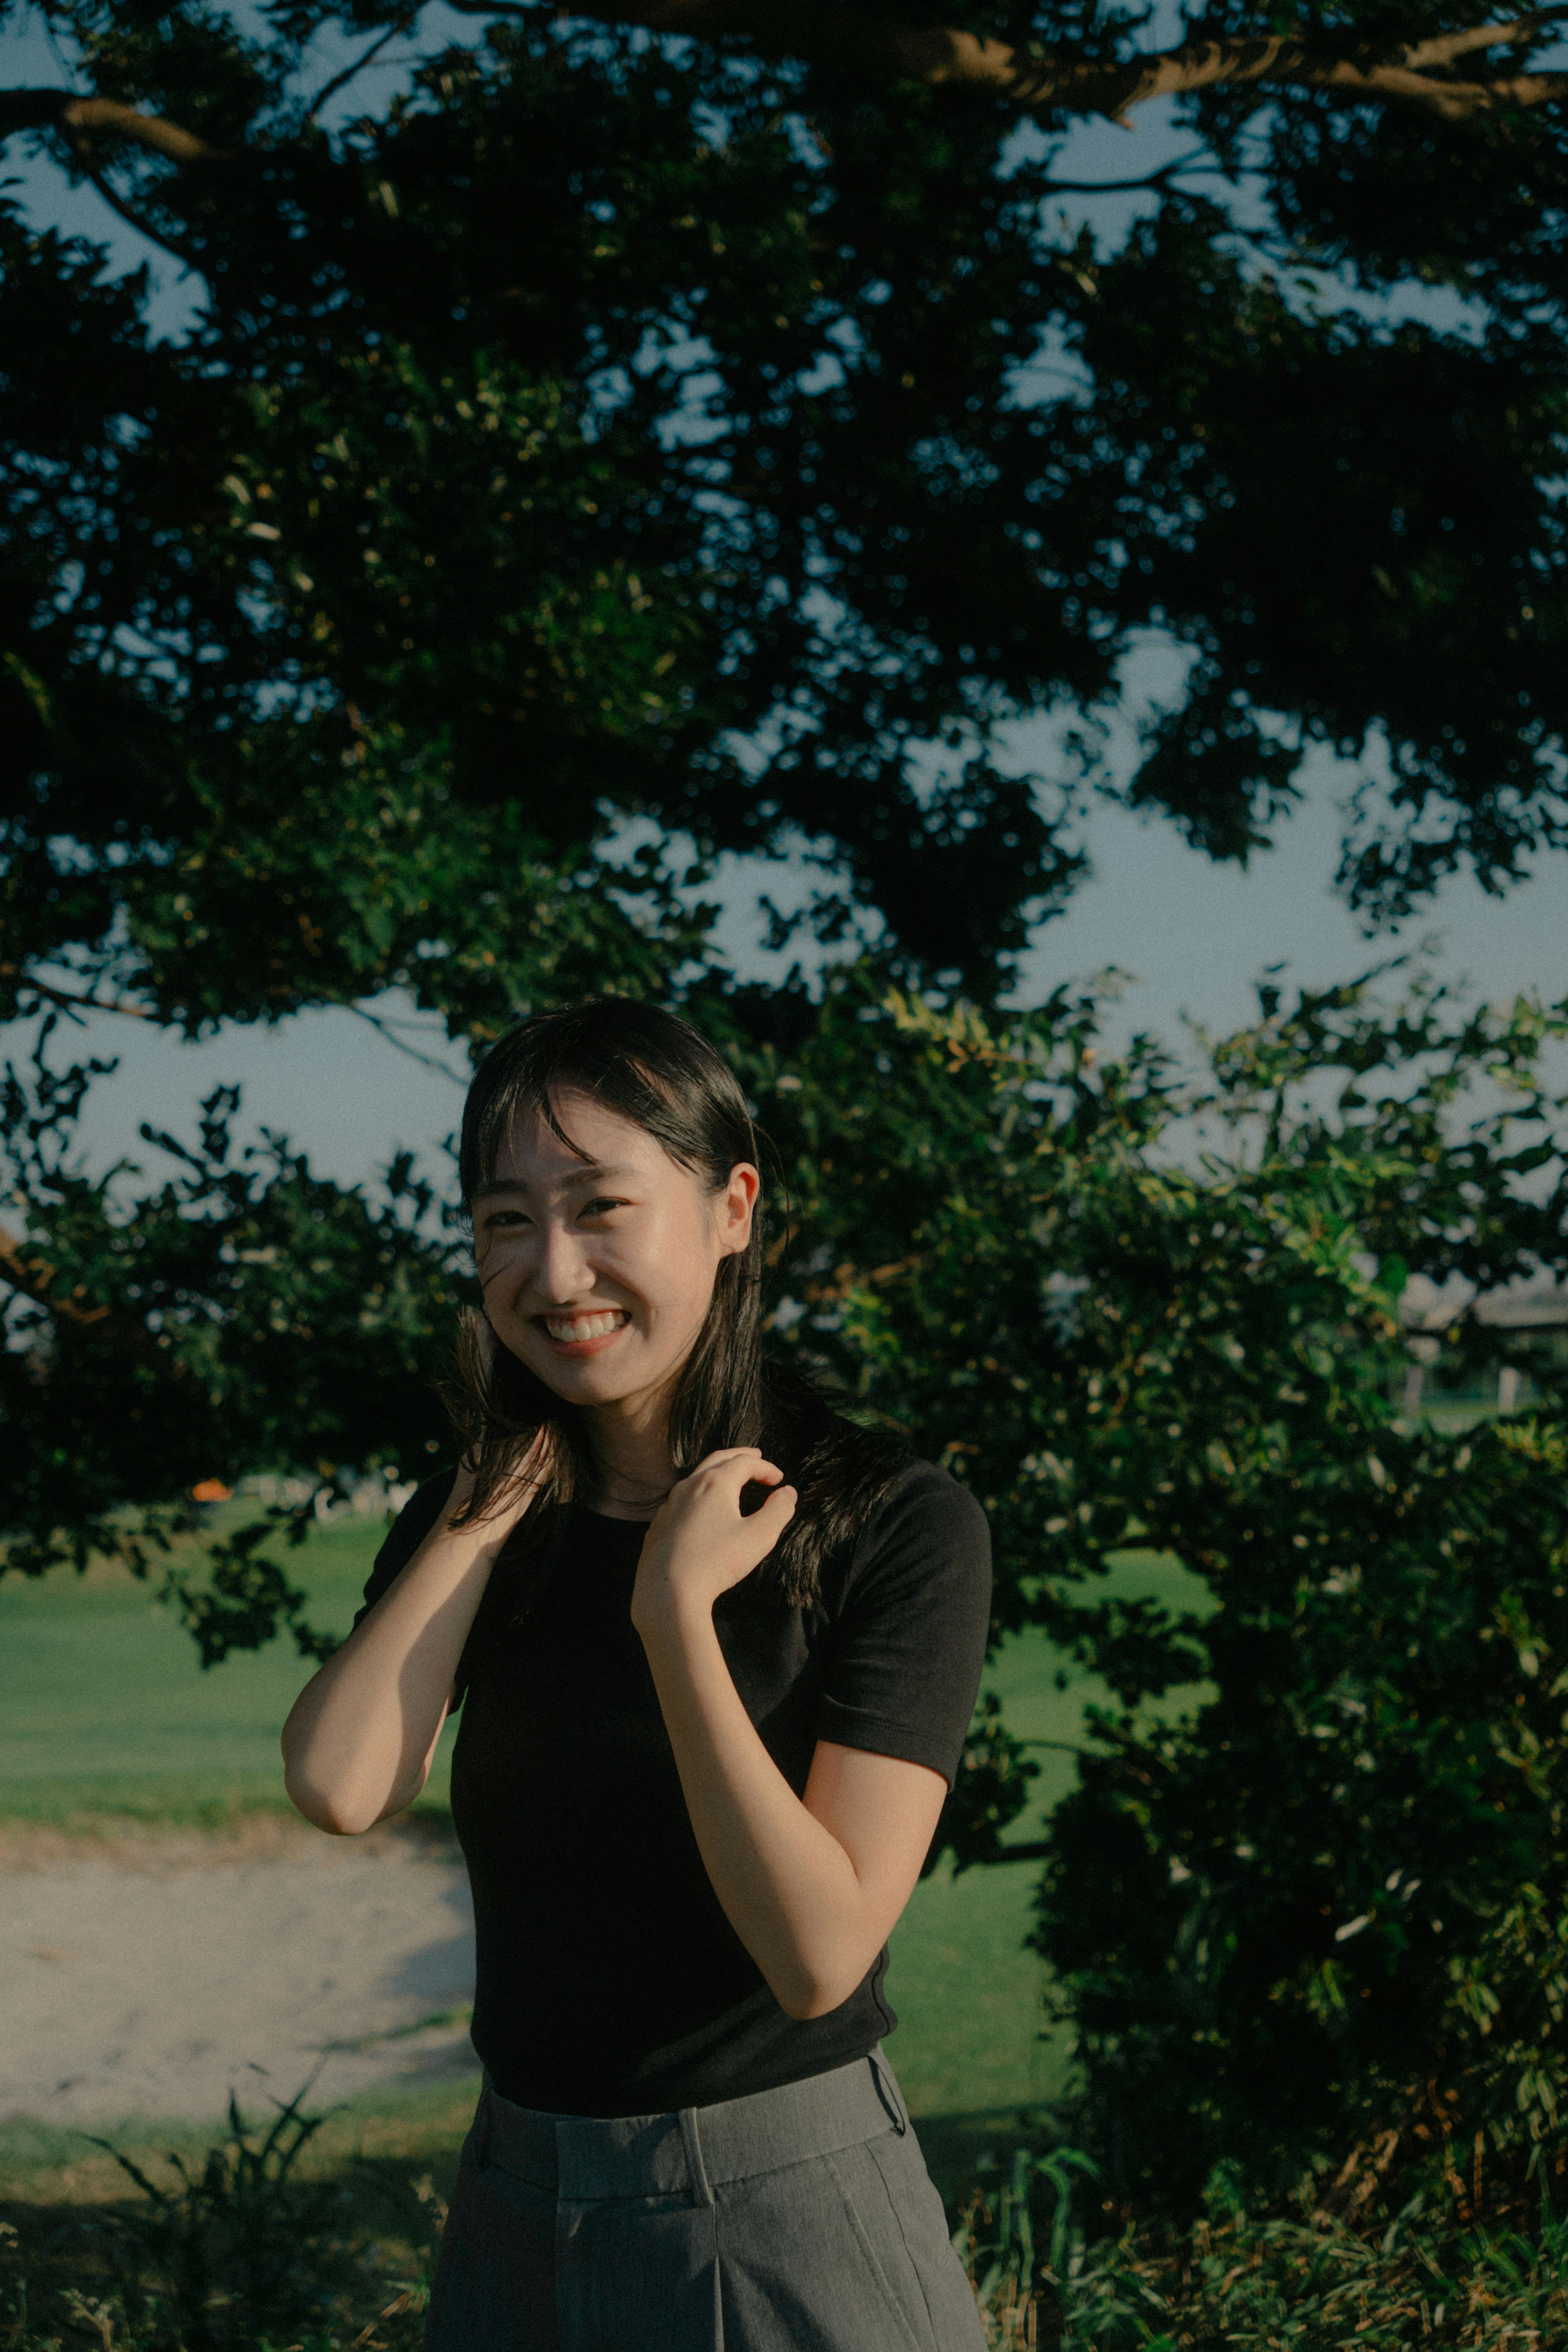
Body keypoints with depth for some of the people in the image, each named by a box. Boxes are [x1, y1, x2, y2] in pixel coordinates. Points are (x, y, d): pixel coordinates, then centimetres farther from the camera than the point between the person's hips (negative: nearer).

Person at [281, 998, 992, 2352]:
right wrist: (500, 1489, -9)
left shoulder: (898, 1528, -13)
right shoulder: (481, 1523, 3)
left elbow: (820, 1956, -19)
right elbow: (340, 1786, -16)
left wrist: (678, 1614, -22)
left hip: (793, 2228, -4)